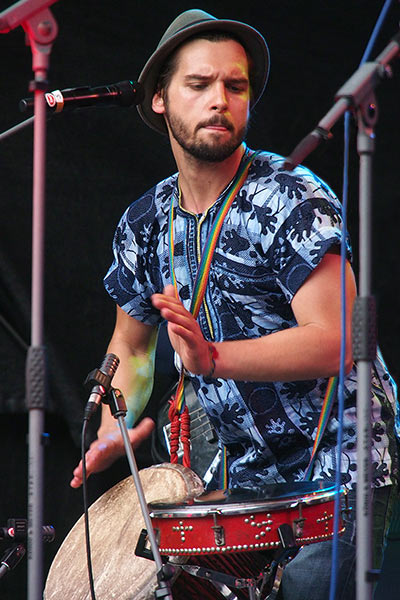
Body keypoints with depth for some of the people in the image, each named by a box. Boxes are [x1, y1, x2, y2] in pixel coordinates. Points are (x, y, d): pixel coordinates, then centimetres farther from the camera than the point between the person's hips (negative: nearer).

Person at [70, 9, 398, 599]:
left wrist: (213, 358, -33)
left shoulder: (292, 199, -13)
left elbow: (336, 342, -22)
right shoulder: (144, 224, 6)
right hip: (249, 473, 5)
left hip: (337, 463, -5)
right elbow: (131, 346, 20)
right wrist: (113, 428, 2)